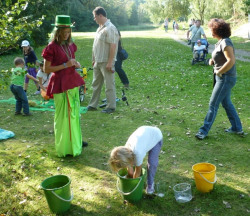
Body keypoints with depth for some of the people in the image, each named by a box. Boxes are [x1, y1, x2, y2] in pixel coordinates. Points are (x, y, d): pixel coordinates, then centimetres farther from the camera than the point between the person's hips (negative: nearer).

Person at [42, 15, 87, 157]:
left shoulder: (70, 45, 10)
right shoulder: (52, 47, -12)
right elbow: (46, 69, -13)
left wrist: (76, 64, 0)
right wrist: (65, 65, -20)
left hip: (73, 82, 7)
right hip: (61, 85, -7)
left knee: (75, 113, 17)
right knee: (64, 115, 0)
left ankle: (76, 140, 34)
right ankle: (65, 147, 14)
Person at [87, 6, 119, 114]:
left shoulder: (110, 28, -16)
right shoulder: (100, 28, 14)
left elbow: (113, 46, -22)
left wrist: (110, 62, -24)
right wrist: (94, 59, 19)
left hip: (106, 62, -10)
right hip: (98, 62, 10)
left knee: (109, 85, 0)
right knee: (96, 84, 15)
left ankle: (111, 107, 9)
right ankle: (93, 105, 25)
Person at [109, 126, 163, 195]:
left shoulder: (138, 153, -41)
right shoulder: (125, 150, -22)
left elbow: (138, 172, -23)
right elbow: (130, 170, -8)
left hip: (156, 137, -5)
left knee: (152, 163, -11)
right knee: (134, 161, -1)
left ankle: (150, 184, 12)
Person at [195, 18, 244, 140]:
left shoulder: (225, 42, -20)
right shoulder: (221, 42, 9)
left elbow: (231, 61, -29)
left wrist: (219, 72, -19)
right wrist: (213, 60, 3)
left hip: (225, 78, -10)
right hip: (223, 78, 10)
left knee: (213, 104, -4)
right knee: (226, 103, 19)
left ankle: (204, 131, 6)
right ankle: (237, 128, 32)